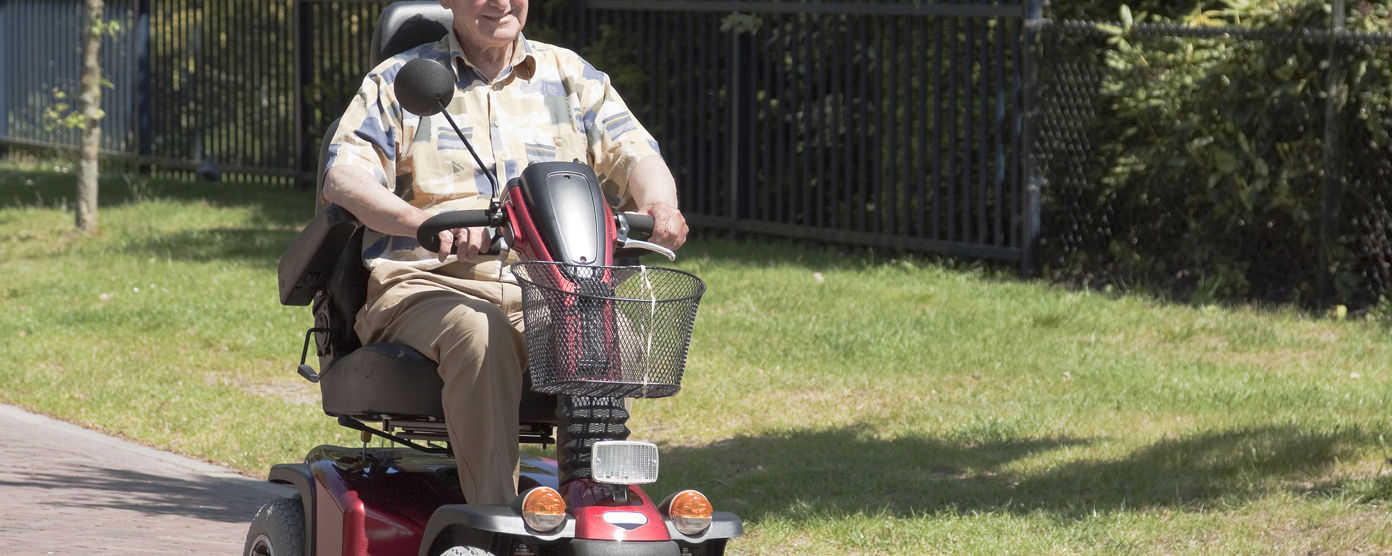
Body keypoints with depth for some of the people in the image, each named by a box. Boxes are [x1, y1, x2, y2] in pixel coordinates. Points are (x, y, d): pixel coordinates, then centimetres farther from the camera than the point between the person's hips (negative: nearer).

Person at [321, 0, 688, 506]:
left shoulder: (572, 77, 21)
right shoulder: (399, 81, 13)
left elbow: (635, 155, 10)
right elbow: (344, 177, -2)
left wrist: (659, 205, -17)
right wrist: (426, 223, -23)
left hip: (548, 296, 2)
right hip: (426, 286, -2)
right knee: (477, 333, -38)